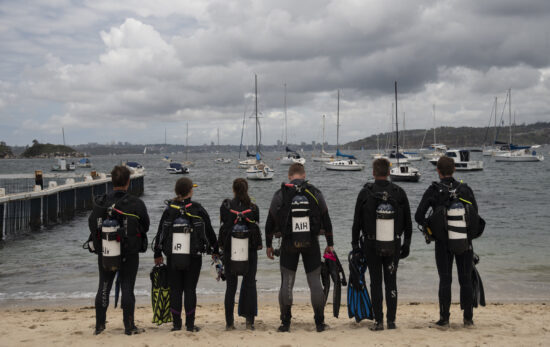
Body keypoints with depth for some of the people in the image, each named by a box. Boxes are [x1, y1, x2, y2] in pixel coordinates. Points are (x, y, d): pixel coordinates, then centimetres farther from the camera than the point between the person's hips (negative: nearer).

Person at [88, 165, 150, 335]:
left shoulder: (100, 203, -7)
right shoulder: (136, 204, -13)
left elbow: (91, 225, 2)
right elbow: (145, 226, -3)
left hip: (104, 254, 2)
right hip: (129, 255, -2)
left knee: (103, 288, 14)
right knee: (127, 289, 5)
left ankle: (99, 325, 19)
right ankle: (129, 326, 9)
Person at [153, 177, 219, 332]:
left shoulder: (169, 210, 1)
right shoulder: (198, 209, -3)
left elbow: (160, 232, 7)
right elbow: (210, 231, 4)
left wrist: (157, 254, 18)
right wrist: (215, 251, 17)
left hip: (172, 258, 1)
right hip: (193, 258, -1)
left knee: (175, 290, 8)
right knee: (190, 290, 4)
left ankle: (176, 324, 11)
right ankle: (190, 325, 5)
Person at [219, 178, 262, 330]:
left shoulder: (226, 206, -4)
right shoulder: (253, 208, -5)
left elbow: (223, 228, 0)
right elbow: (256, 229, 0)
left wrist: (221, 245, 10)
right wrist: (259, 245, 13)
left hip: (230, 252, 0)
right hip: (250, 252, 0)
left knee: (230, 286, 8)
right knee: (250, 284, 8)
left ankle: (229, 322, 8)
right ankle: (249, 319, 4)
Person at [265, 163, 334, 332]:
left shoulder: (280, 195, 1)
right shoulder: (315, 193, 4)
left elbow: (270, 222, 5)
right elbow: (326, 220, 6)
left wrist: (268, 245, 15)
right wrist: (330, 244, 14)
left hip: (288, 244, 0)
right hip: (311, 243, 1)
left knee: (286, 283, 6)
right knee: (315, 282, 6)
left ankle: (285, 323, 8)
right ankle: (320, 322, 9)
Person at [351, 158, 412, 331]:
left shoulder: (365, 193, -5)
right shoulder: (400, 193, 1)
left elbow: (357, 221, -1)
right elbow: (408, 222, 6)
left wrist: (355, 244, 7)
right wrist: (407, 244, 14)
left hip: (371, 245, -2)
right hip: (394, 245, 2)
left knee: (376, 283, 4)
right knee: (391, 282, 10)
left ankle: (379, 321, 4)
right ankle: (391, 321, 11)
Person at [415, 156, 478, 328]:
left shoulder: (433, 191, -6)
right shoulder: (465, 189, 0)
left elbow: (418, 216, -7)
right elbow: (475, 215, 1)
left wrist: (431, 225, 10)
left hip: (443, 242, -1)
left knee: (445, 280, 5)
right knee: (466, 279, 9)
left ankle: (444, 318, 6)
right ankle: (468, 318, 11)